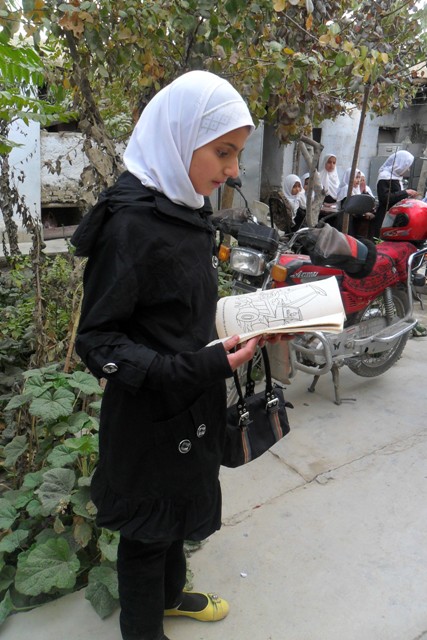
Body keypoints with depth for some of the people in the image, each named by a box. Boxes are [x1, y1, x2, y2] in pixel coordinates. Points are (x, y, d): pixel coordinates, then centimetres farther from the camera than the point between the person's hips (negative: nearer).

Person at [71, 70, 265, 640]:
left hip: (191, 403, 8)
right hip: (149, 413, -8)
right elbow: (96, 342, -23)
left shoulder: (188, 211, 4)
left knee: (178, 507, 28)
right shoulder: (130, 224, -24)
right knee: (148, 525, 16)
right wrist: (200, 367, -31)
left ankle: (171, 593, 55)